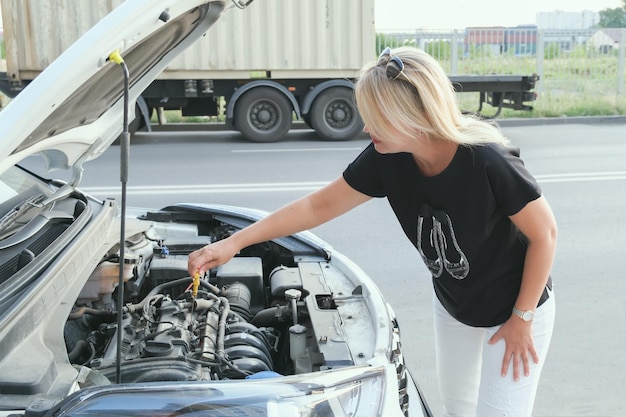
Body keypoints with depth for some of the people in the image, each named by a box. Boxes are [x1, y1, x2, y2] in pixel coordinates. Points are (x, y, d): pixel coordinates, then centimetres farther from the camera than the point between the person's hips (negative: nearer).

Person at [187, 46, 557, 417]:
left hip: (513, 309, -5)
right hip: (452, 306, 5)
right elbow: (318, 206, -11)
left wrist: (522, 317, -17)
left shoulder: (489, 162, -35)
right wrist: (233, 243, -14)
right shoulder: (386, 158, -19)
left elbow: (545, 234, -21)